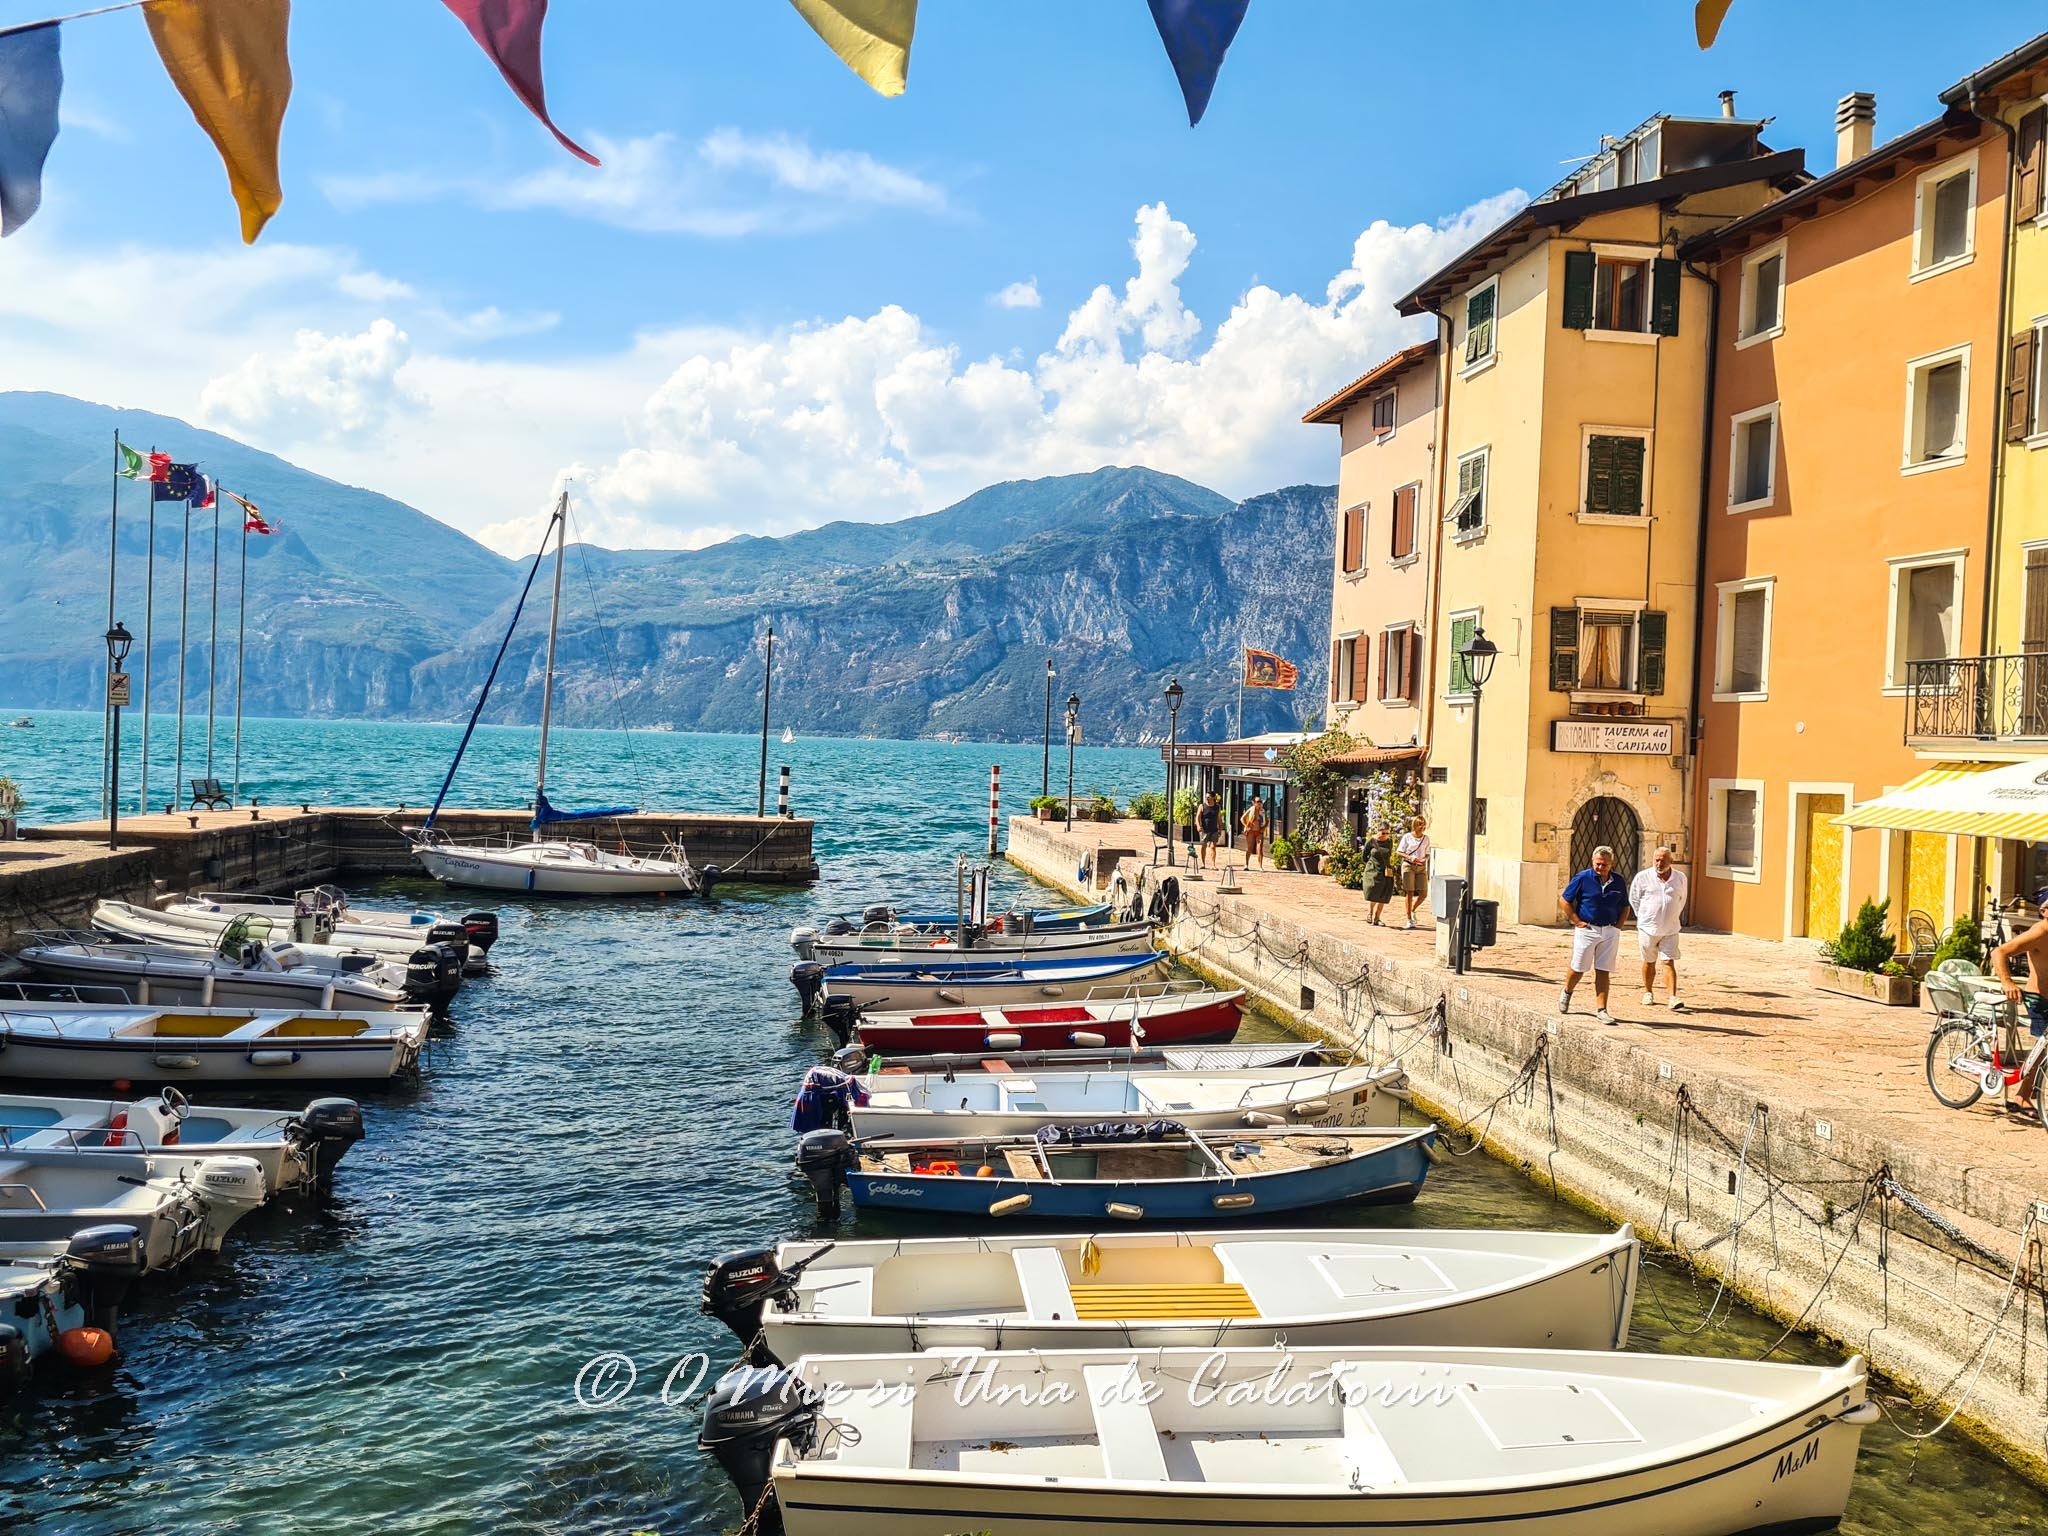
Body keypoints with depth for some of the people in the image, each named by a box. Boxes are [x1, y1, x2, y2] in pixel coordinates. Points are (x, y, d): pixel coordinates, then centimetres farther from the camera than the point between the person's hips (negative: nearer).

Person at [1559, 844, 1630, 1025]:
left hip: (1610, 932, 3)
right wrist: (1577, 921, -7)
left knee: (1603, 972, 2)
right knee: (1578, 968, 6)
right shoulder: (1583, 878, -7)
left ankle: (1601, 1010, 3)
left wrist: (1619, 925, 5)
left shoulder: (1618, 881, 5)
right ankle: (1567, 993, 35)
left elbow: (1625, 906, 19)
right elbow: (1564, 900, -3)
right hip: (1587, 930, -3)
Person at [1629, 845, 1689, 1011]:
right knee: (1649, 962, 12)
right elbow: (1634, 899, 7)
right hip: (1648, 928, 0)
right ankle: (1648, 993, 28)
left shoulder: (1680, 878, 2)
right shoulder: (1643, 877, -5)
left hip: (1670, 929, 0)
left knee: (1669, 962, -8)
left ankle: (1674, 999, -13)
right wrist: (1644, 918, 8)